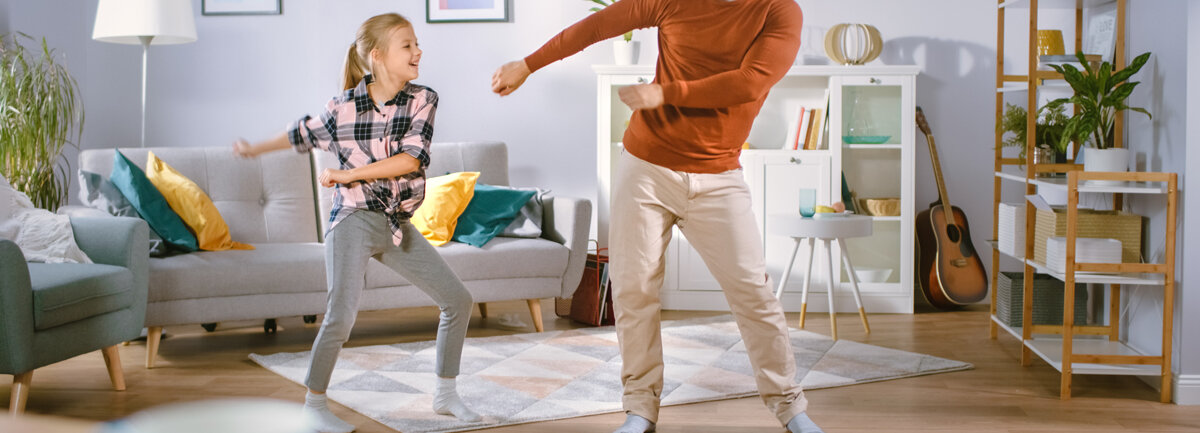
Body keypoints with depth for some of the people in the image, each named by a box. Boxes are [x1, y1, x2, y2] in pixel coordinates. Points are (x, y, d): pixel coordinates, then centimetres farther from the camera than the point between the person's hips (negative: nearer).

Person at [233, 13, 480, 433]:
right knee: (340, 317, -16)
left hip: (398, 223, 4)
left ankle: (445, 394, 18)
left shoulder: (423, 100, -4)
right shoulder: (343, 107, -7)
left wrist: (347, 175, -17)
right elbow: (302, 133, 12)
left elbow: (410, 159, -17)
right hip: (354, 220, -4)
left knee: (458, 300, 4)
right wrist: (255, 148, 27)